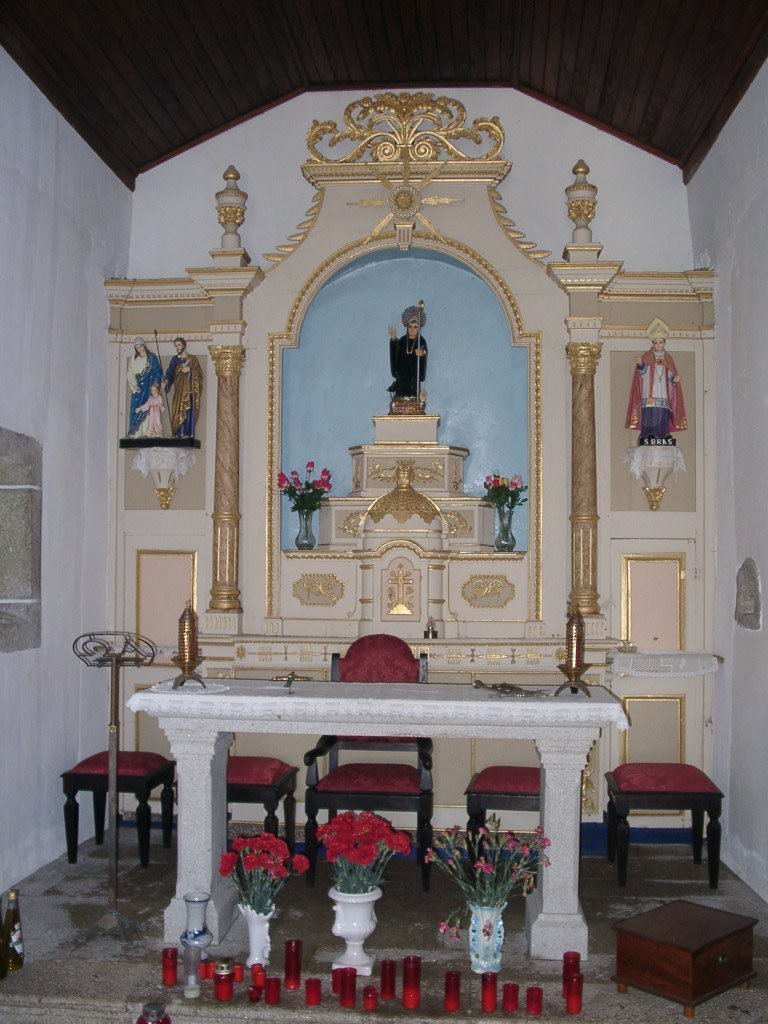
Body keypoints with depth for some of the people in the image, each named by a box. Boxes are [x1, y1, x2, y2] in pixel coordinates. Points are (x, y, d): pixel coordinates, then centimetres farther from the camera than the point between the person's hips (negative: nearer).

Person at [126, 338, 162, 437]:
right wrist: (134, 384, -7)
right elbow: (130, 374, 9)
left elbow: (158, 372, 2)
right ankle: (134, 432, -11)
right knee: (135, 408, -8)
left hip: (148, 387, -3)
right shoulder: (133, 359, 13)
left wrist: (155, 384, -8)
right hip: (138, 387, 3)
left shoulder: (152, 357, 4)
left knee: (146, 409, -12)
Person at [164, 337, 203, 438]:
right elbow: (170, 372, 2)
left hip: (189, 389, -1)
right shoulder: (175, 359, 13)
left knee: (189, 410, -8)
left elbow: (199, 372, 1)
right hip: (179, 389, 1)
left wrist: (189, 369, -14)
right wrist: (167, 381, -15)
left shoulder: (192, 359, 9)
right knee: (178, 410, -7)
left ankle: (188, 433, -10)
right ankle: (179, 433, -10)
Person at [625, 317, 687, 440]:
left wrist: (675, 379, -8)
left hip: (663, 395, 3)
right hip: (649, 395, -3)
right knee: (649, 415, -13)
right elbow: (643, 374, -3)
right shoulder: (647, 357, 7)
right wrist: (640, 365, -23)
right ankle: (647, 437, -13)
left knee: (663, 417, -3)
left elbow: (671, 376, 14)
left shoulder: (668, 359, 16)